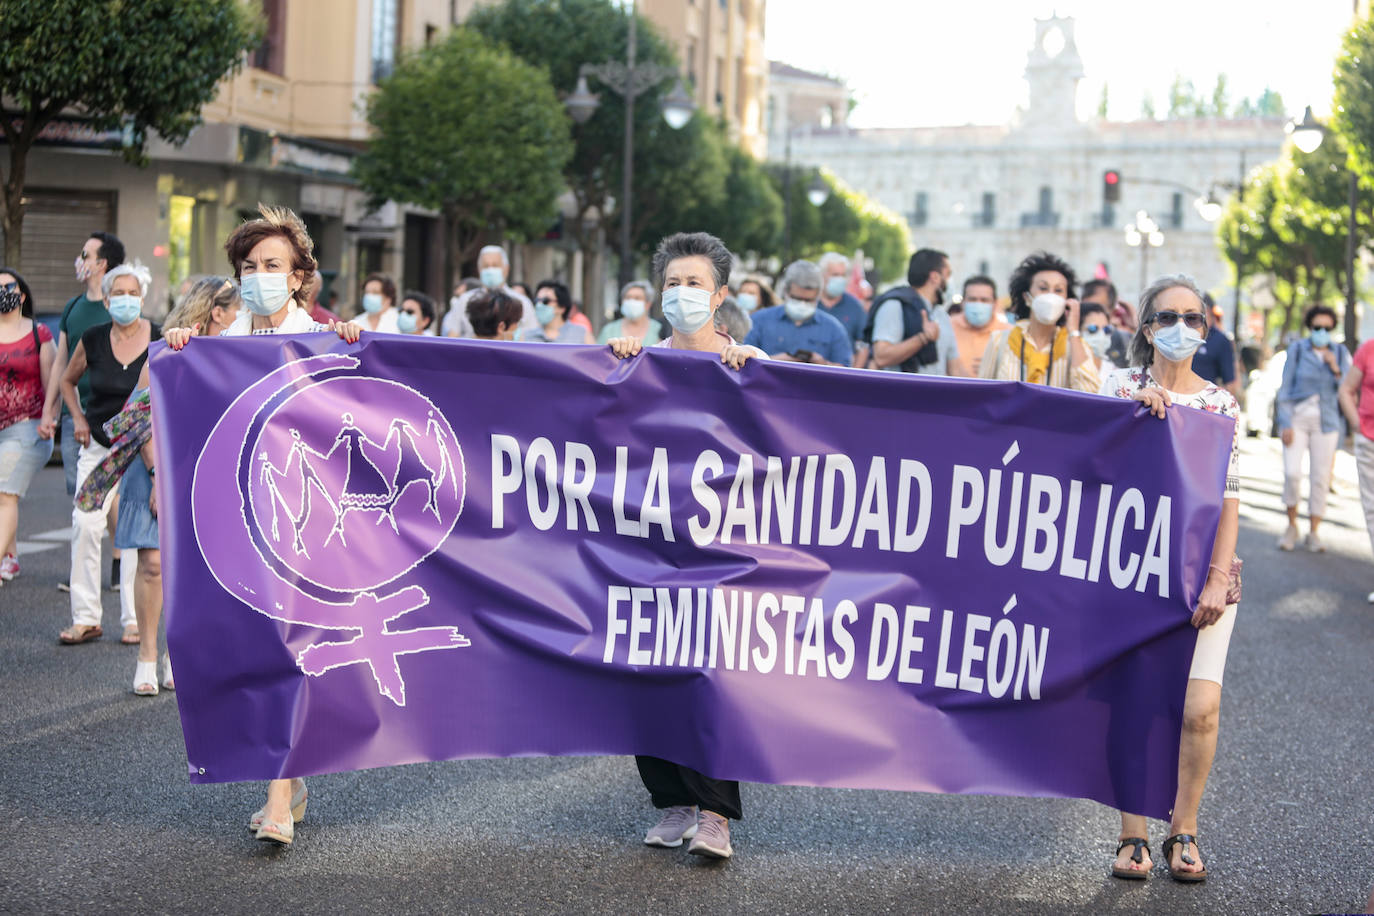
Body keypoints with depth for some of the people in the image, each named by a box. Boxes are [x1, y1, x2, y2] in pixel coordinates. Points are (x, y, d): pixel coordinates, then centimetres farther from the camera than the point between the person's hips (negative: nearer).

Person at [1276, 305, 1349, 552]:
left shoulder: (1340, 353, 5)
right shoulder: (1297, 349, 0)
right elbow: (1285, 387, 2)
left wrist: (1336, 370, -13)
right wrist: (1285, 423, -5)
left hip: (1326, 421, 2)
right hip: (1297, 418, -2)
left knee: (1320, 477, 1)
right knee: (1292, 473, -15)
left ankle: (1313, 532, 13)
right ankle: (1292, 526, 5)